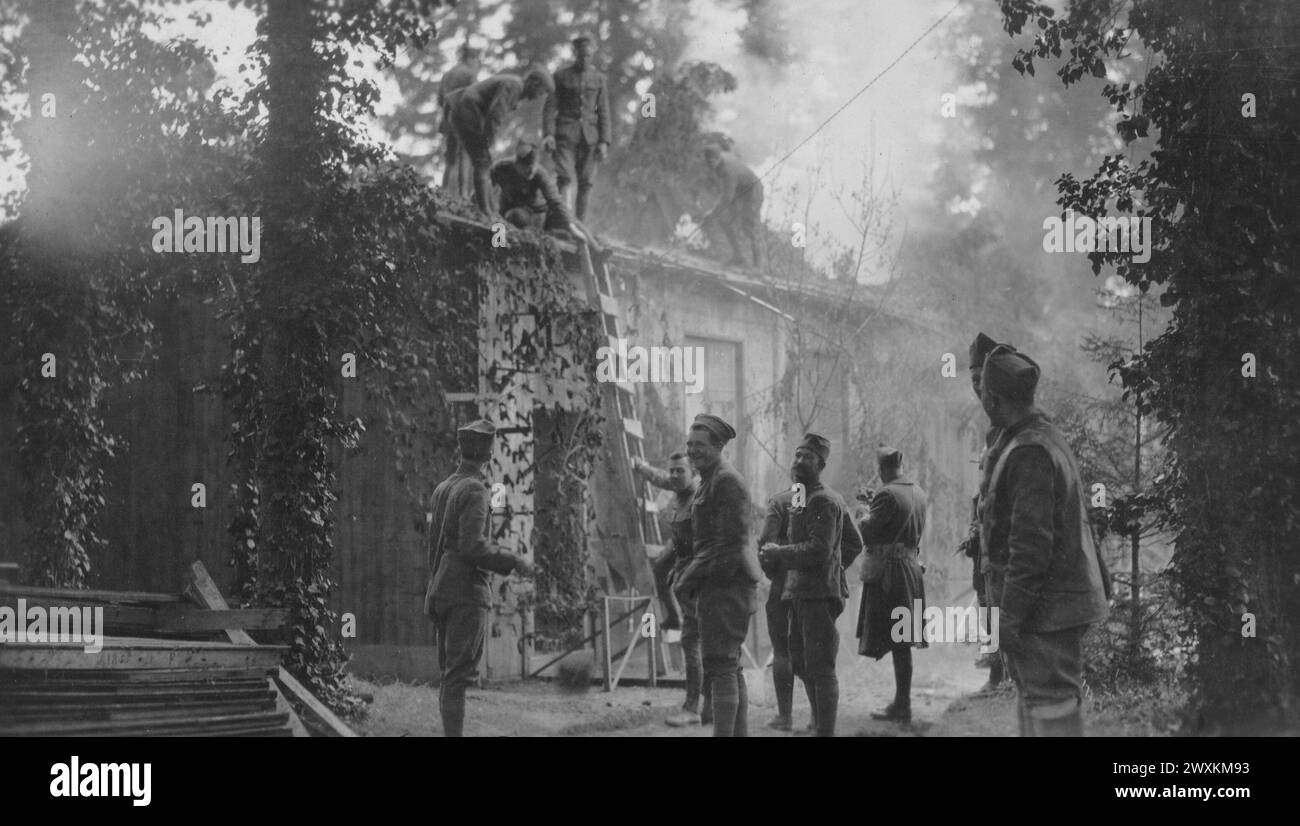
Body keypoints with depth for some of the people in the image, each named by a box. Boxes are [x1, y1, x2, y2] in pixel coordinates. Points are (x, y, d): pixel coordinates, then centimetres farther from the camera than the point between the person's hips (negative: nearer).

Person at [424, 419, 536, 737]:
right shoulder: (473, 490, -12)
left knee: (451, 675, 11)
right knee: (459, 676, -11)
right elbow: (472, 546, -21)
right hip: (467, 592, -9)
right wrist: (515, 564, -12)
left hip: (441, 591, 9)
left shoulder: (442, 489, 15)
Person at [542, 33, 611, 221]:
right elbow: (550, 107, 0)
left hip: (589, 136, 2)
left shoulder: (598, 78, 10)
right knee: (565, 178, -16)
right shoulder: (561, 77, 4)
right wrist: (548, 134, -14)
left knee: (585, 183, 2)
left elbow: (603, 112, 9)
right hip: (565, 135, -2)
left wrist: (604, 141, 0)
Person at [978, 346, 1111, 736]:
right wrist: (1100, 580, 25)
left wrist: (1010, 614, -22)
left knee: (1051, 704, -8)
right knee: (1031, 694, 17)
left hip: (1046, 603, -11)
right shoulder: (1052, 439, 14)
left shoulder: (1029, 452, -19)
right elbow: (1076, 522, 20)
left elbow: (1031, 542, -24)